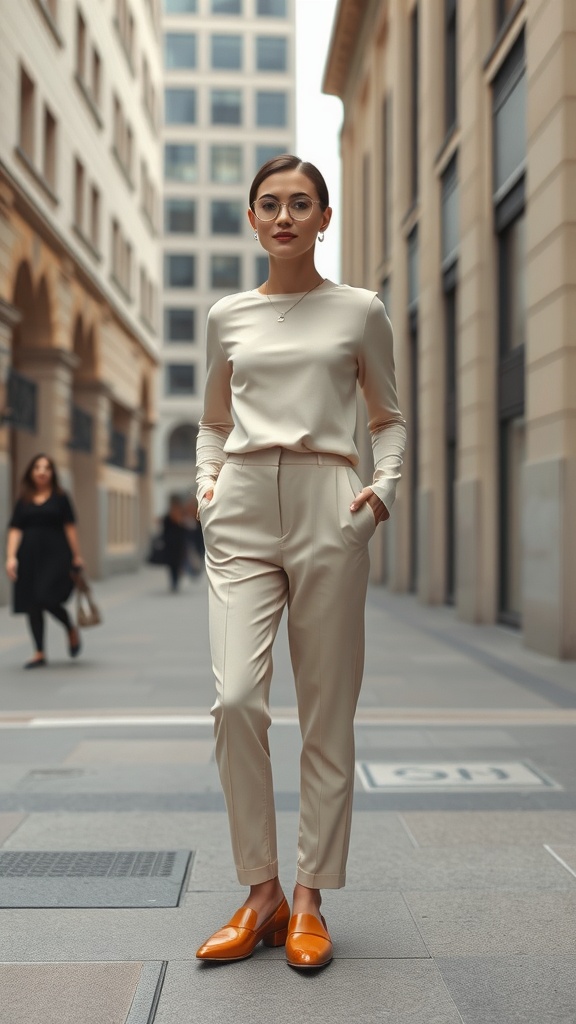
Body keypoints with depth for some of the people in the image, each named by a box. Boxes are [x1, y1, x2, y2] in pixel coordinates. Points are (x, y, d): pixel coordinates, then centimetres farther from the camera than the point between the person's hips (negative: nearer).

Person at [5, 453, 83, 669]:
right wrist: (11, 557, -6)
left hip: (55, 556, -3)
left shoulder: (60, 498, 5)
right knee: (32, 605, 3)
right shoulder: (23, 501, 10)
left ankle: (72, 630, 13)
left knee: (47, 599, -16)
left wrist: (76, 556, -3)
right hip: (29, 558, 3)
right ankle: (39, 653, 13)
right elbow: (15, 530, 6)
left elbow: (70, 528, 1)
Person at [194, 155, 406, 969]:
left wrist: (385, 485, 0)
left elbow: (390, 417, 16)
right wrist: (207, 482, 8)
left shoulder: (359, 312, 9)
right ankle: (261, 894, 4)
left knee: (327, 712, 0)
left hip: (328, 507, -1)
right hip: (243, 512, 1)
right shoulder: (227, 316, 14)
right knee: (236, 698, -13)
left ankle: (309, 901, 12)